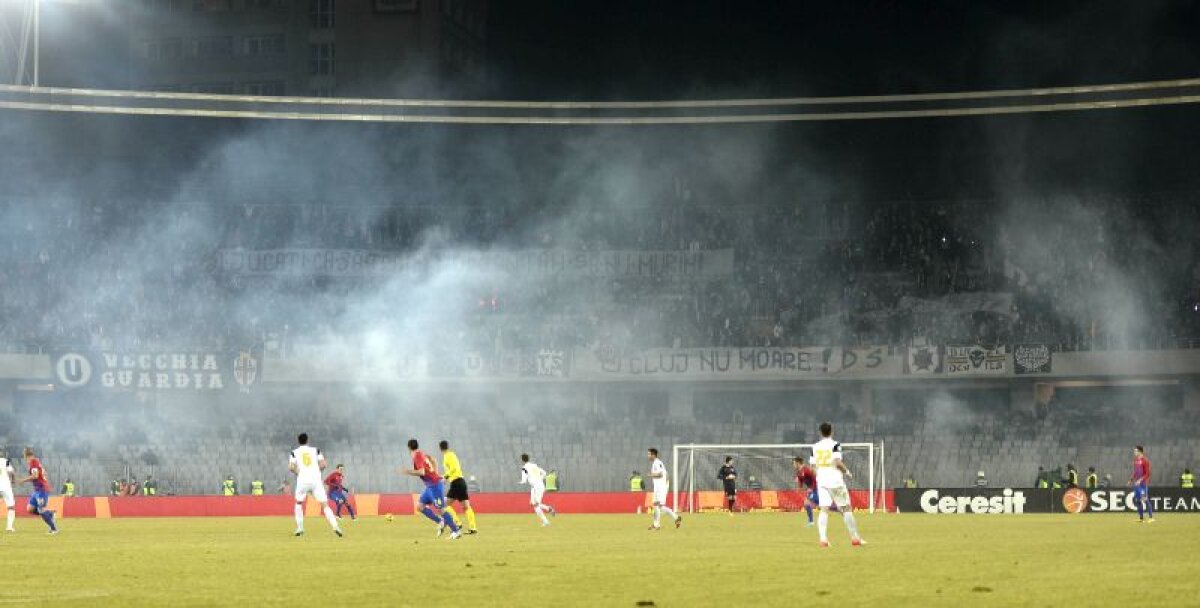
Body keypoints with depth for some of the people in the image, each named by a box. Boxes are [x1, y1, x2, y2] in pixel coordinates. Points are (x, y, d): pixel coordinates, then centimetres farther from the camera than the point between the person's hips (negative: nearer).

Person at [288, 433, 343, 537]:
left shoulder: (294, 452, 7)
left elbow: (291, 467, -5)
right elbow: (323, 465, 1)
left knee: (298, 503, 22)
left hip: (302, 481, -1)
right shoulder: (315, 450, 10)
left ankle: (299, 528, 13)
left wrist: (296, 472, 15)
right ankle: (335, 527, -14)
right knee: (325, 504, 1)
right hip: (316, 480, 1)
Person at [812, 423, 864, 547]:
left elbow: (813, 465, 7)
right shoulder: (835, 445, -6)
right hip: (835, 480, -3)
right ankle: (855, 538, 10)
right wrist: (847, 472, -1)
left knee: (824, 510, -1)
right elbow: (837, 462, -17)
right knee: (846, 508, 7)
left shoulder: (815, 447, 7)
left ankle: (823, 538, -17)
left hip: (821, 481, 3)